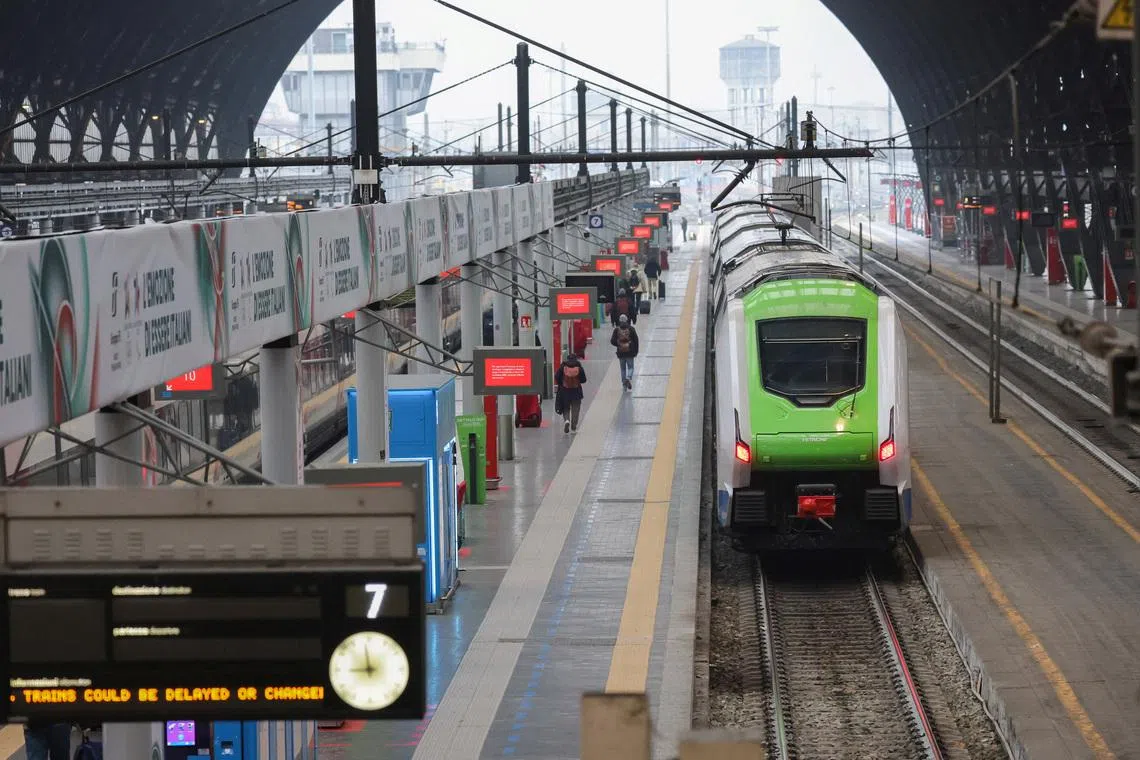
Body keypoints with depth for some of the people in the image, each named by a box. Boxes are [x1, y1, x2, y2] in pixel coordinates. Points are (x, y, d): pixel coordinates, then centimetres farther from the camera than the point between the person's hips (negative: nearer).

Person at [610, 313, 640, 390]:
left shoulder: (617, 329, -5)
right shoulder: (631, 329, -5)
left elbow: (612, 341, -6)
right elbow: (636, 340, -5)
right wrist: (636, 351, 5)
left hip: (621, 352, 1)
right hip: (630, 352, -1)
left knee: (623, 368, 14)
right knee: (630, 367, 10)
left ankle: (624, 383, 14)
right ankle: (629, 378, -18)